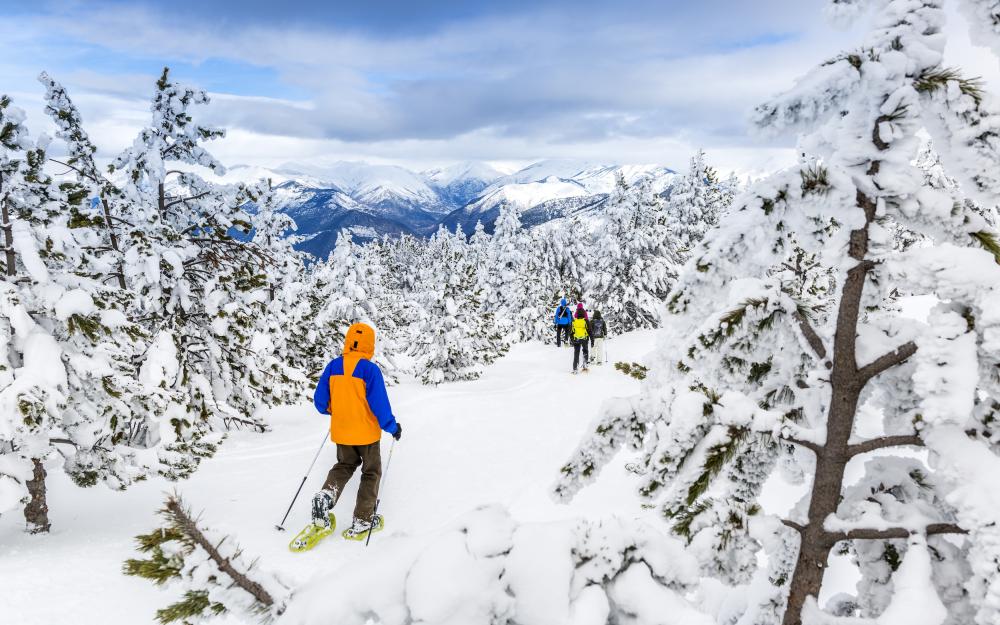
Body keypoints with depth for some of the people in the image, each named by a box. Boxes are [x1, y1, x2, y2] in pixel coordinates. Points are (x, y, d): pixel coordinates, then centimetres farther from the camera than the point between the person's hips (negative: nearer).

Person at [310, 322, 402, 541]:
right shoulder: (370, 369, -18)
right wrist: (392, 427, -4)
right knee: (371, 473, 14)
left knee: (345, 465, 26)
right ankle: (362, 521, 15)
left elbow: (320, 399, 2)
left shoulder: (333, 366, -4)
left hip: (341, 432, 4)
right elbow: (380, 404, -18)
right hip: (366, 432, -4)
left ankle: (326, 494, -1)